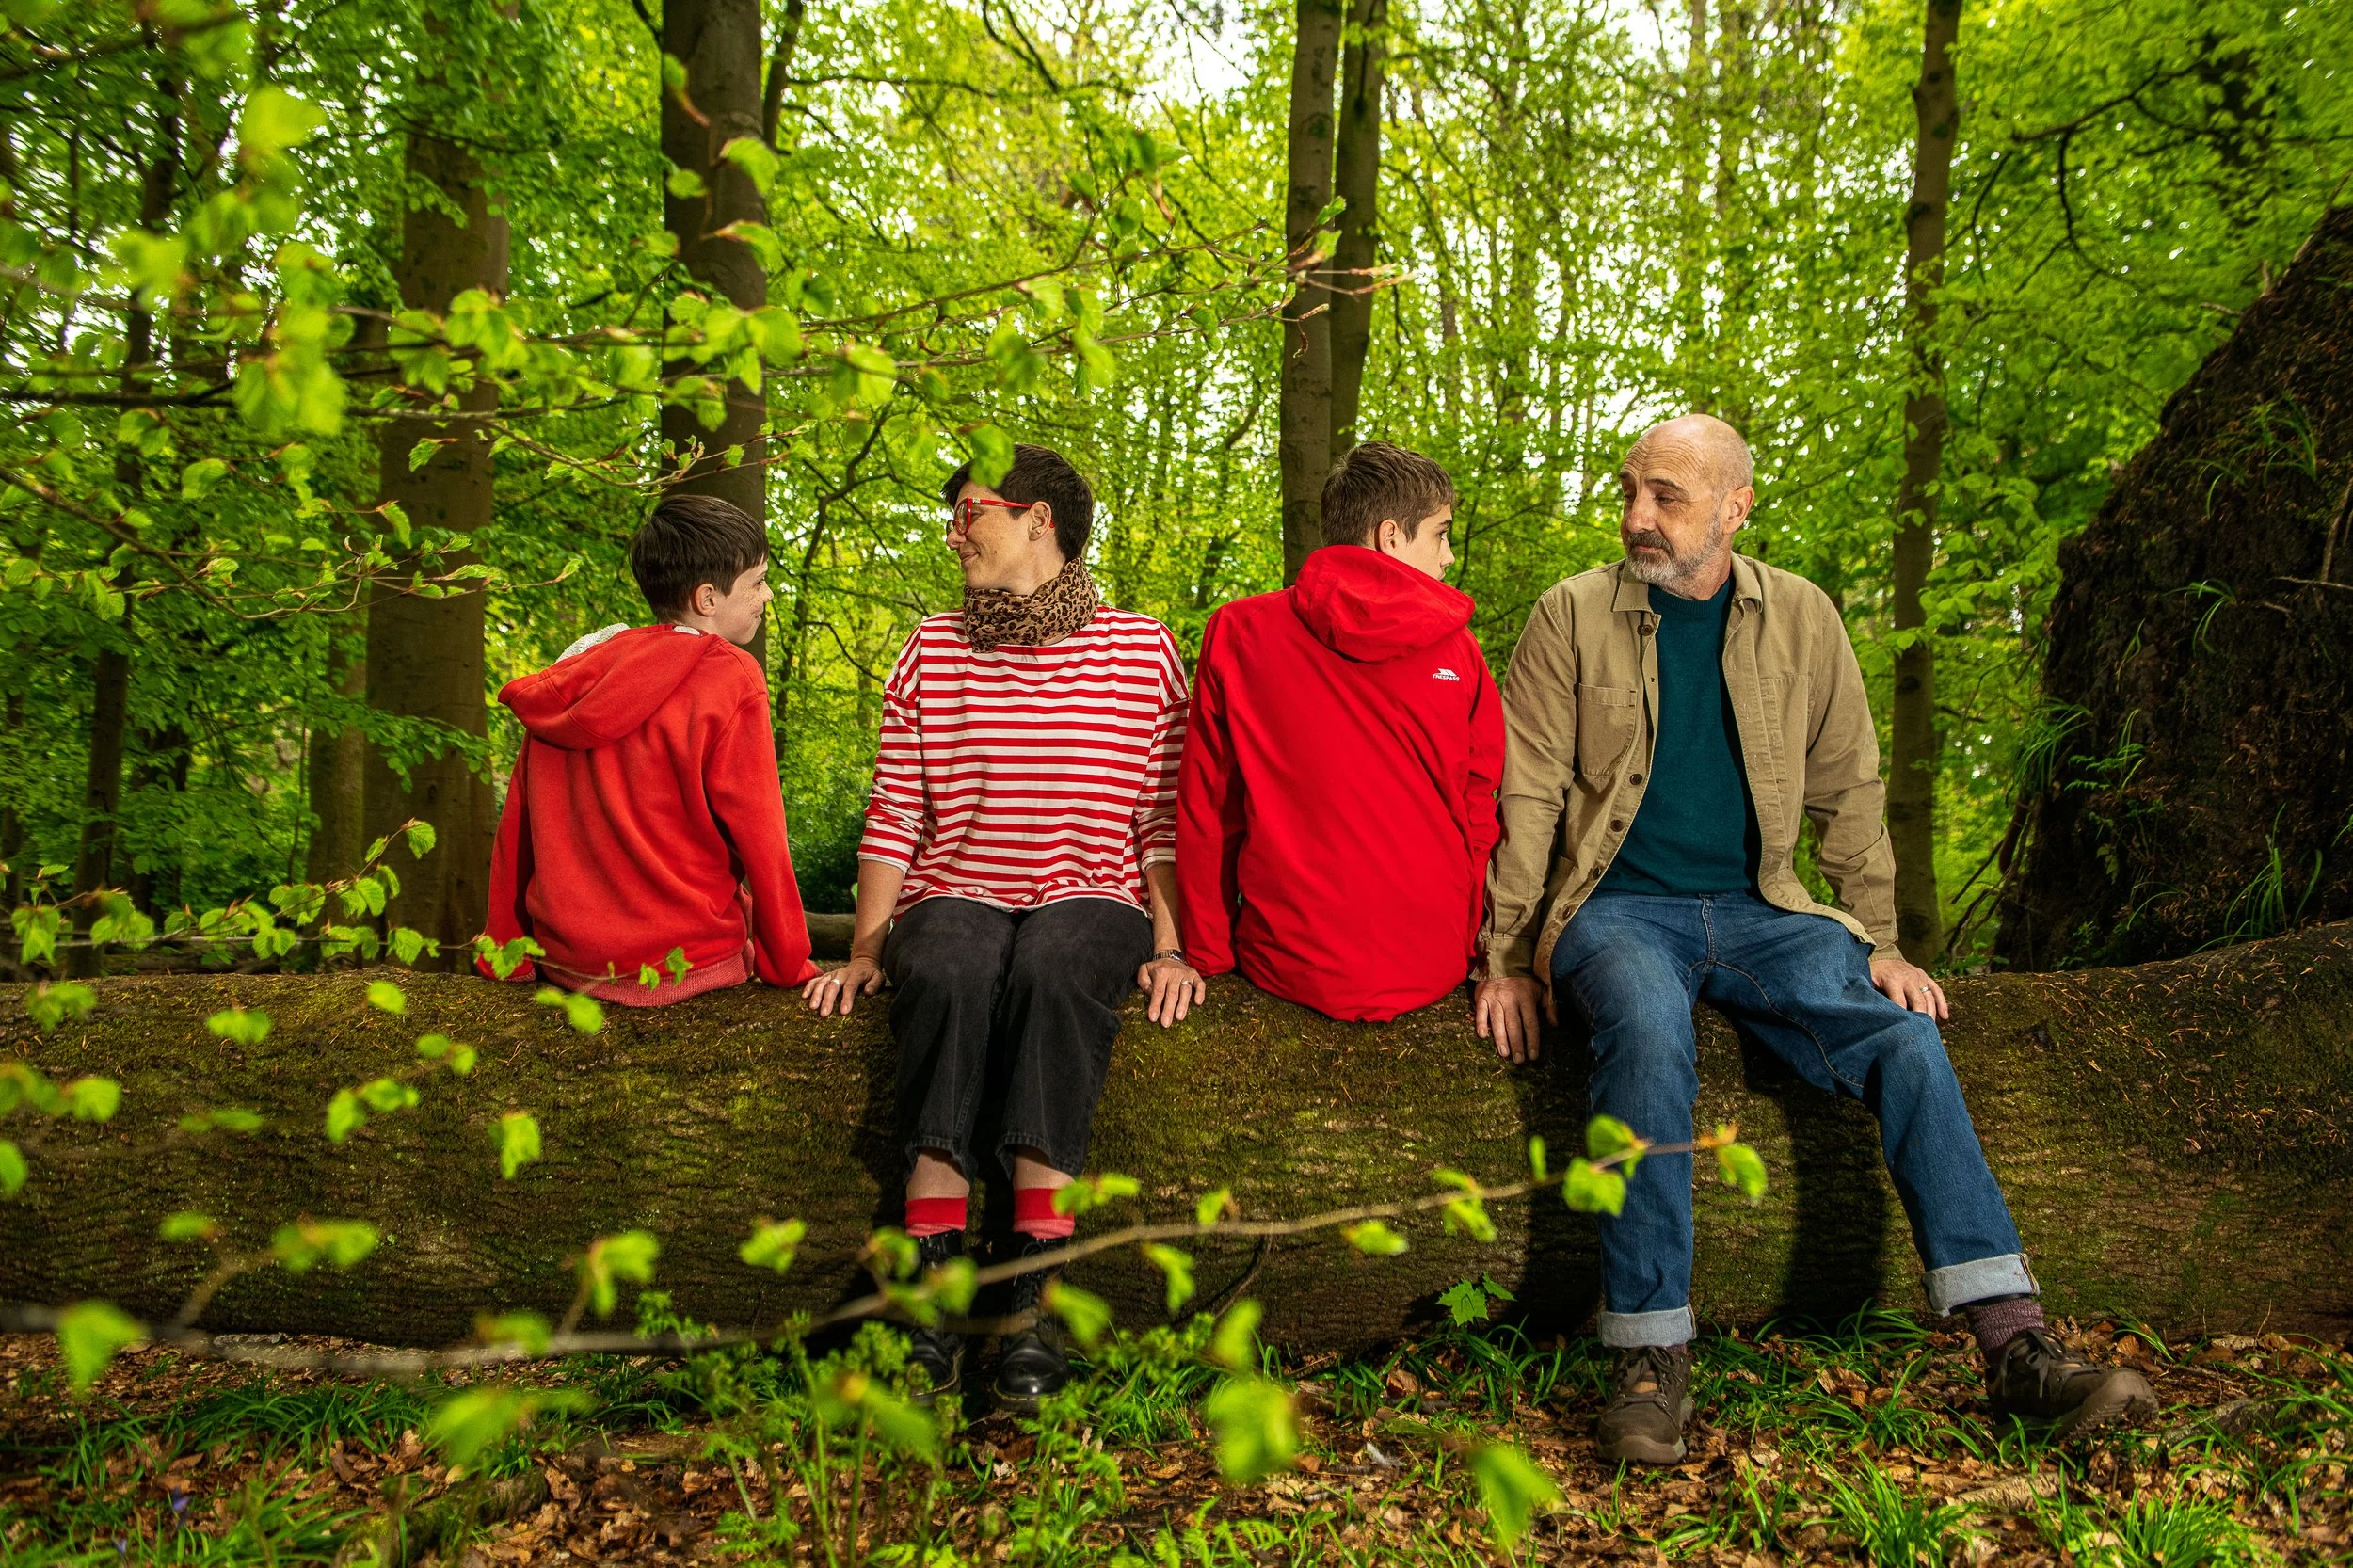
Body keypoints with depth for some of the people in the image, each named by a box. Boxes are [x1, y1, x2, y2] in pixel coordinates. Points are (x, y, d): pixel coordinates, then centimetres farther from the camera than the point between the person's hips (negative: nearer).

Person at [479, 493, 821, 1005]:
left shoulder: (569, 677, 6)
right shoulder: (731, 678, -12)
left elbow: (516, 826, 8)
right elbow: (760, 841, -11)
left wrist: (506, 953, 15)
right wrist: (791, 966, -2)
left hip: (565, 962, 6)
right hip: (682, 962, -5)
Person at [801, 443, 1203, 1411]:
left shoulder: (1143, 650, 10)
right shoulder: (932, 651, 16)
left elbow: (1165, 819, 6)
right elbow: (893, 818, 11)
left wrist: (1170, 946, -5)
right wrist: (865, 949, 1)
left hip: (1092, 901, -1)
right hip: (953, 895, 2)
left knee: (1053, 966, -37)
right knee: (947, 968, -35)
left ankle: (1034, 1296, -38)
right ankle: (931, 1285, -34)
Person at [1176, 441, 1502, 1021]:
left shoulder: (1236, 633, -3)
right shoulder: (1456, 647, -2)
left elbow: (1207, 813, 0)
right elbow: (1481, 813, 3)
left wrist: (1208, 957, 8)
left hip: (1292, 968, -1)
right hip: (1434, 967, 1)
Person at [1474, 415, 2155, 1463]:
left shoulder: (1800, 619, 9)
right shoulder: (1573, 615, 2)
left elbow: (1849, 791, 14)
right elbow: (1523, 795, 0)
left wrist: (1879, 944, 8)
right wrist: (1507, 960, -5)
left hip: (1758, 912, 3)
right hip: (1620, 908, -3)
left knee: (1902, 1033, -22)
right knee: (1650, 1031, -35)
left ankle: (2017, 1349, -19)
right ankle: (1651, 1363, -29)